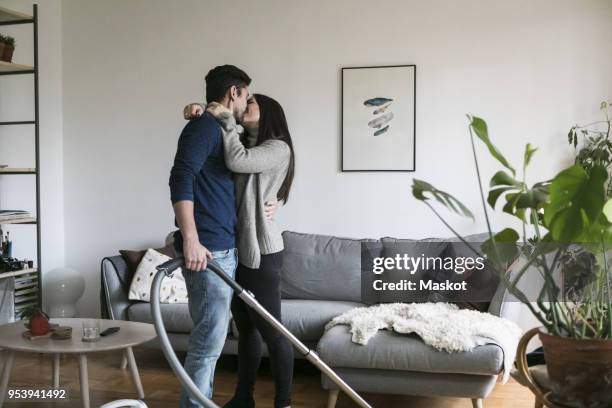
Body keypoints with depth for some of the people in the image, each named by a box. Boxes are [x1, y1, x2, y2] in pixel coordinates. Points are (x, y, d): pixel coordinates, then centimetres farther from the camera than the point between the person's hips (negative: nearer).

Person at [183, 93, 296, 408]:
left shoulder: (278, 148, -9)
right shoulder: (242, 142, 15)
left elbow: (237, 161, -25)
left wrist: (226, 118, -14)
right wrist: (200, 113, -6)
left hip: (261, 253, -8)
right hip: (235, 250, 8)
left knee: (271, 331, 1)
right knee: (246, 329, 16)